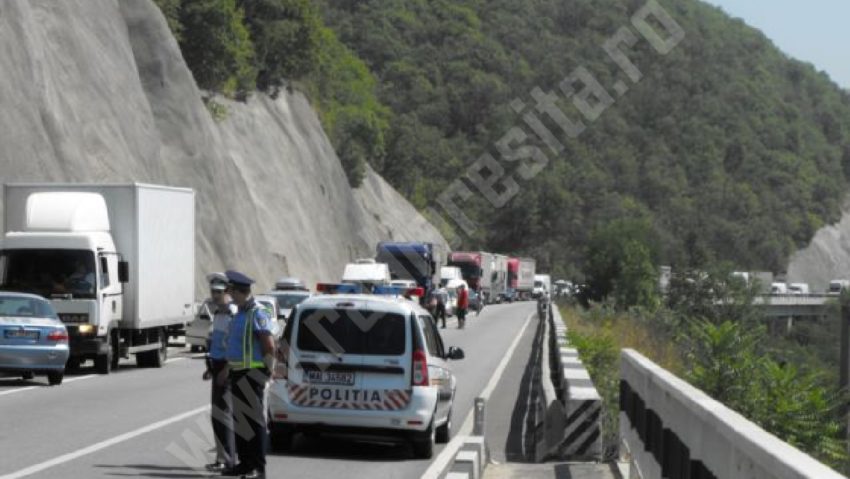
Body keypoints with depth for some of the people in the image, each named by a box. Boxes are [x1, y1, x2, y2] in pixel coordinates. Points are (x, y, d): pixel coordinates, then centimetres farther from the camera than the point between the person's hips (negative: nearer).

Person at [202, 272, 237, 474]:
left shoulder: (233, 314, -17)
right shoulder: (218, 313, 16)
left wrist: (226, 370, -24)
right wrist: (211, 368, 22)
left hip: (227, 370, -10)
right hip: (218, 367, 10)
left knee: (222, 413, -10)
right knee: (220, 413, 14)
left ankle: (226, 460, -8)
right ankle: (224, 457, 21)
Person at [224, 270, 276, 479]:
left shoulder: (257, 314, -14)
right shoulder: (240, 314, 15)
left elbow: (269, 347, -17)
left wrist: (268, 370, -13)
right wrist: (228, 368, 20)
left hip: (252, 375, -9)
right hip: (238, 374, 9)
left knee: (255, 421, -6)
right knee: (240, 420, 12)